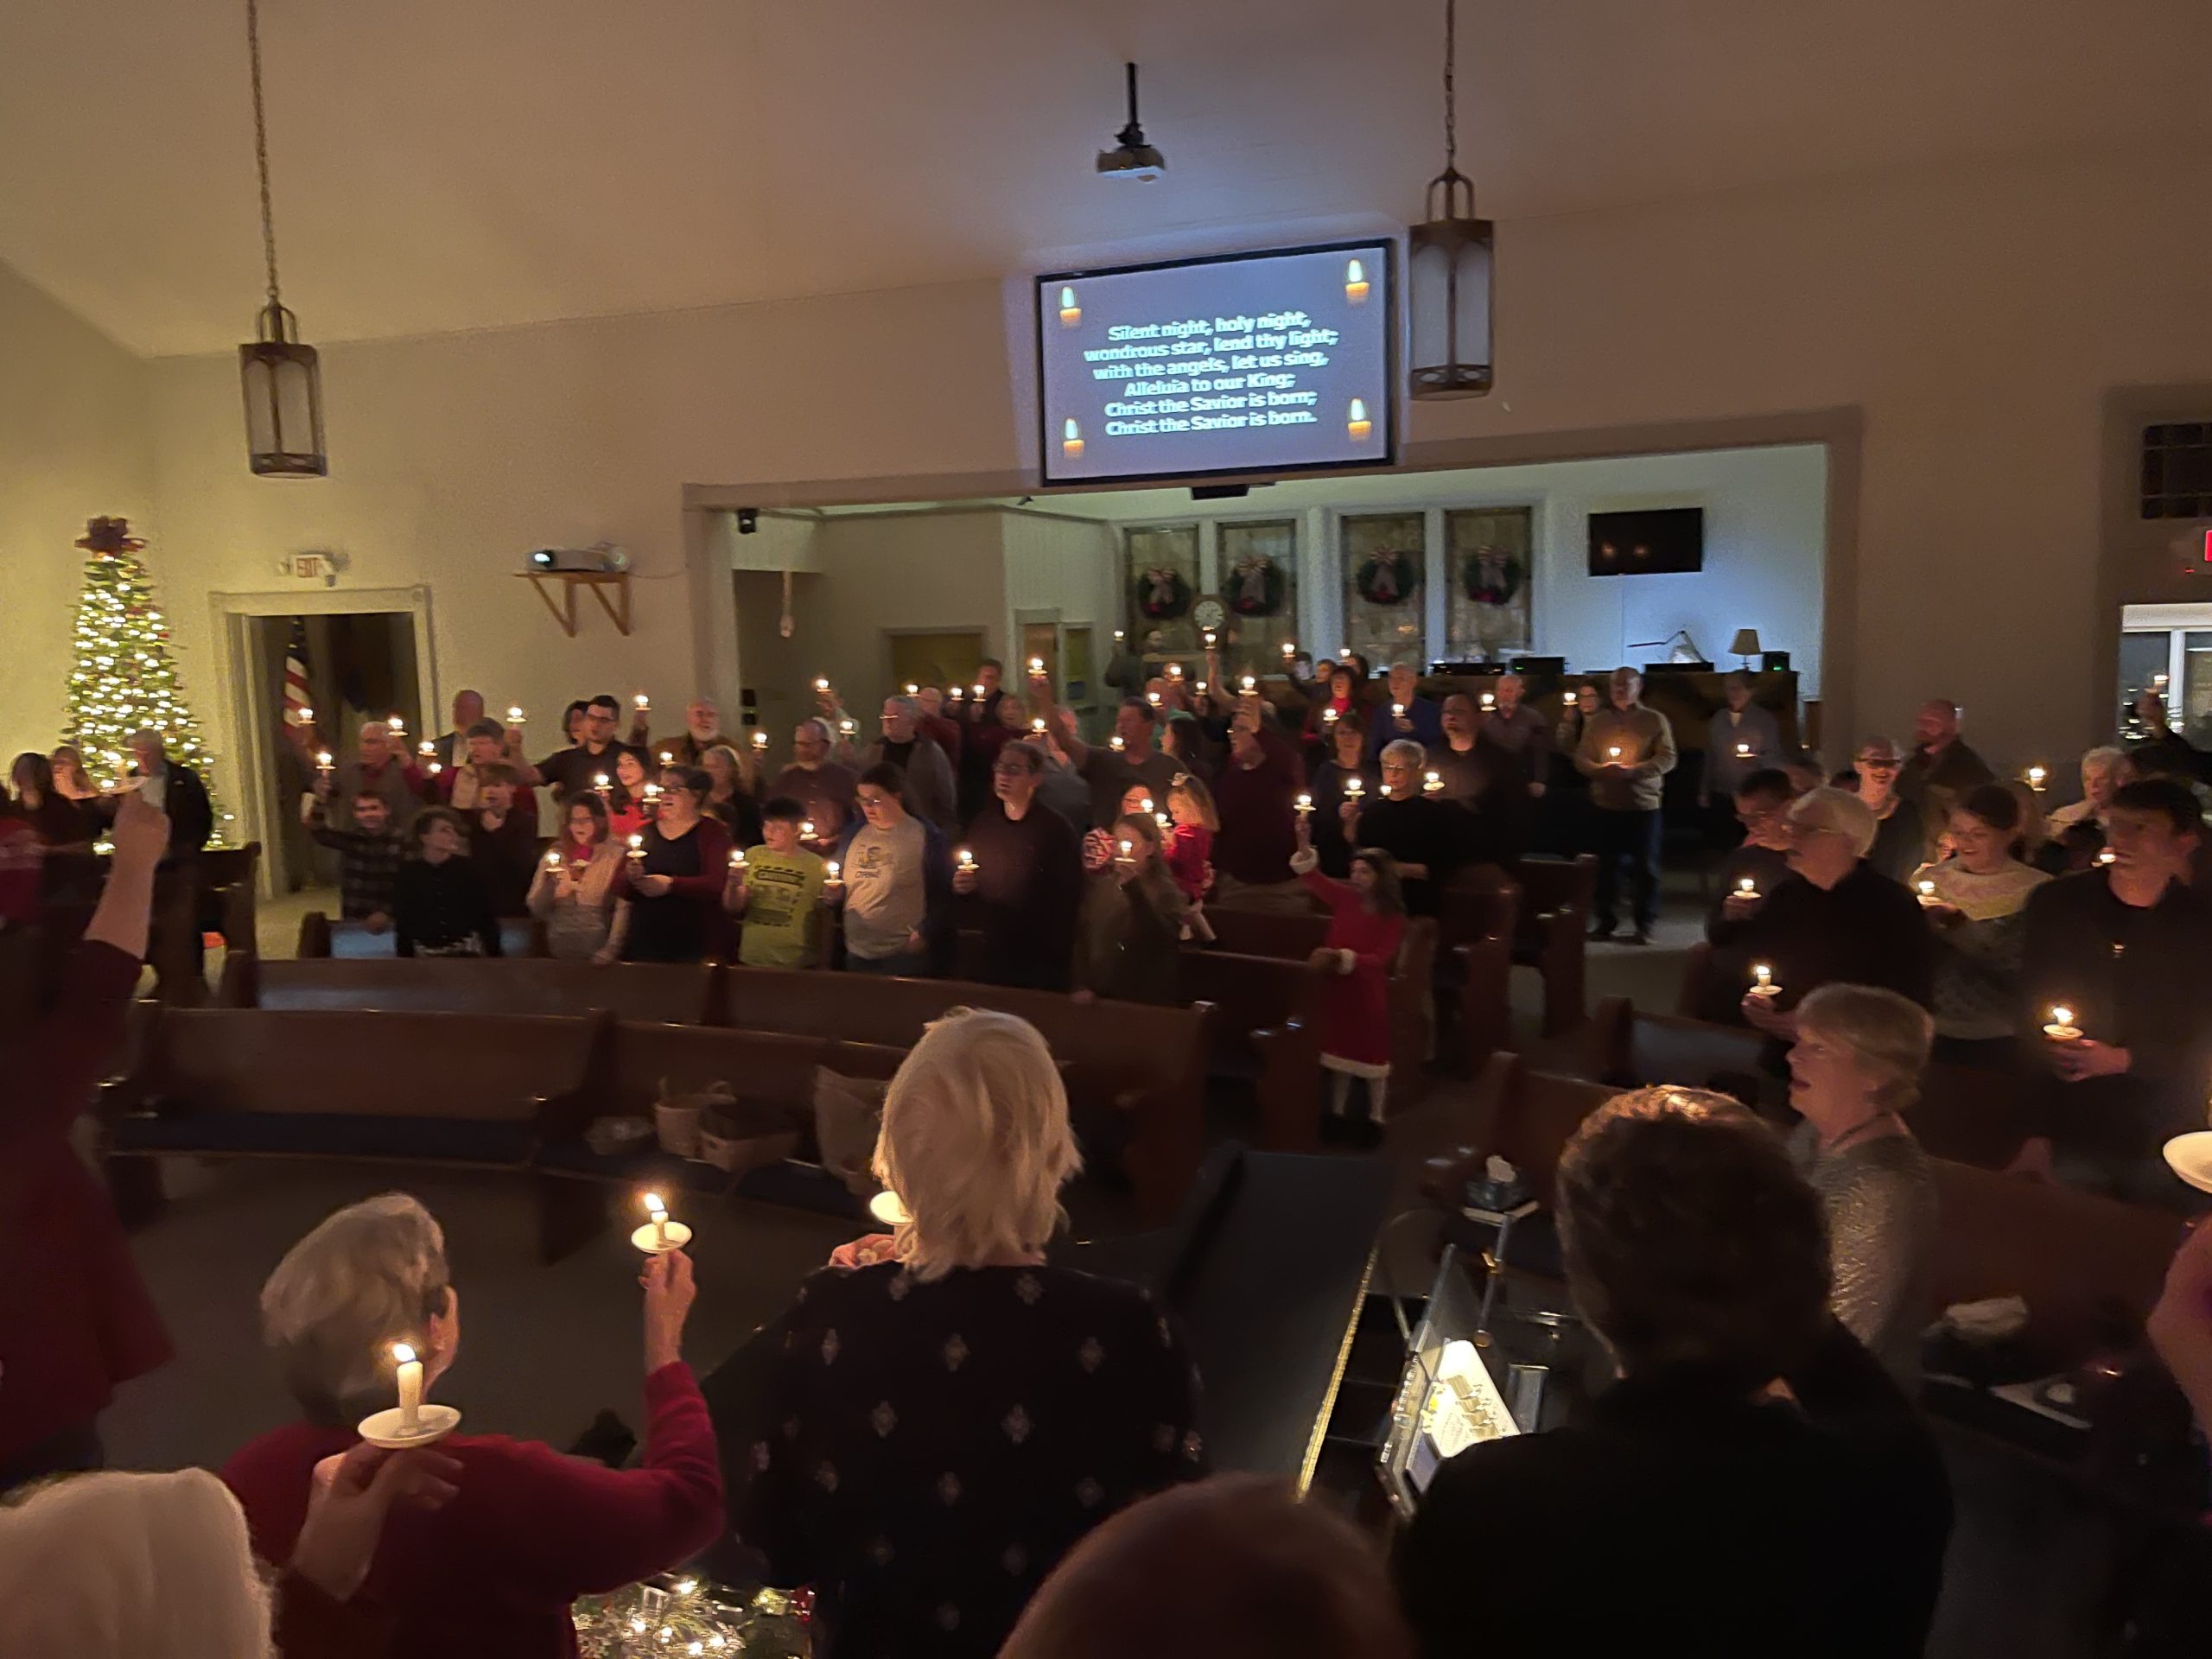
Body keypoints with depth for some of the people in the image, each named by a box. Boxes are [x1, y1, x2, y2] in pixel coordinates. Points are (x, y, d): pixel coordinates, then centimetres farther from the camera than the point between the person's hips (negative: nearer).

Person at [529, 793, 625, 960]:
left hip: (597, 951, -3)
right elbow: (536, 909, 6)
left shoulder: (615, 855, -5)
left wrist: (611, 950, -15)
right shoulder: (555, 854, 6)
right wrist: (552, 889, -11)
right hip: (558, 950, 3)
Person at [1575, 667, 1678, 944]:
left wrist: (1633, 770, -18)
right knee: (1608, 864, 7)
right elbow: (1581, 758, 6)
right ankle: (1605, 921, 17)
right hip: (1606, 804, 2)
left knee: (1645, 867, 1)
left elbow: (1667, 758, -6)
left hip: (1644, 804, -2)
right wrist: (1601, 769, -14)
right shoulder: (1597, 721, 10)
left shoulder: (1654, 720, 2)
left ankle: (1644, 925, 9)